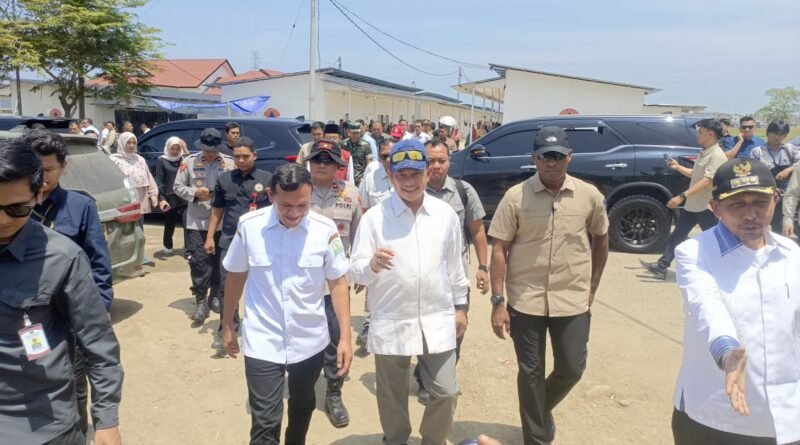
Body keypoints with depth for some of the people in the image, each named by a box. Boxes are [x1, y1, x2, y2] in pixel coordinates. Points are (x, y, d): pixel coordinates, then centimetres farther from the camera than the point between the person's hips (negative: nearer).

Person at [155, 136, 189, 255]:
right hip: (169, 198, -2)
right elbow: (159, 181, -2)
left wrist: (185, 150, -9)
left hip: (184, 198, 2)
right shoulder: (162, 160, 2)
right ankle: (168, 247, 29)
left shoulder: (184, 159, 8)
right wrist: (161, 198, -12)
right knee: (169, 225, 10)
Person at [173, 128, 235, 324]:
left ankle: (216, 297, 27)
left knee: (220, 262, 10)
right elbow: (177, 187, 5)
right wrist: (194, 193, -12)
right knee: (199, 262, -1)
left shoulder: (230, 163, -3)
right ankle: (201, 302, 9)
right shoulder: (189, 161, 1)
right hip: (197, 222, 0)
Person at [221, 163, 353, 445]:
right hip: (263, 343, -1)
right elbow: (235, 277, 2)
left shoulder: (325, 230, -13)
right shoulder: (249, 226, -12)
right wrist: (227, 326, 10)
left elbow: (338, 283, -4)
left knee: (302, 406, 24)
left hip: (309, 341, 2)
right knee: (264, 421, -1)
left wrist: (346, 336, -9)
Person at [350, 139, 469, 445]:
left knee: (446, 391, 10)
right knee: (392, 395, 14)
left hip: (437, 320, 2)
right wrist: (372, 264, -32)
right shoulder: (374, 217, -8)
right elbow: (356, 271, -10)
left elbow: (454, 265, 9)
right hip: (391, 323, -2)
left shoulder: (446, 214, 0)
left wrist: (460, 306, 12)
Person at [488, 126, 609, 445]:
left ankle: (543, 410, 43)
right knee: (531, 373, 9)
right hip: (525, 301, -1)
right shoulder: (516, 196, -8)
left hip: (573, 301, 2)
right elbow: (499, 250, -6)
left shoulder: (589, 195, -2)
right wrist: (498, 302, -9)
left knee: (571, 369, 11)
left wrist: (592, 288, 11)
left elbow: (601, 240, 12)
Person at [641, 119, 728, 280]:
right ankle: (661, 266, 13)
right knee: (677, 235, 9)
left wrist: (682, 196, -32)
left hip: (707, 206, -9)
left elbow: (707, 180, -28)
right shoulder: (704, 153, 11)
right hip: (692, 204, 10)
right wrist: (678, 167, 12)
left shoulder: (717, 156, -19)